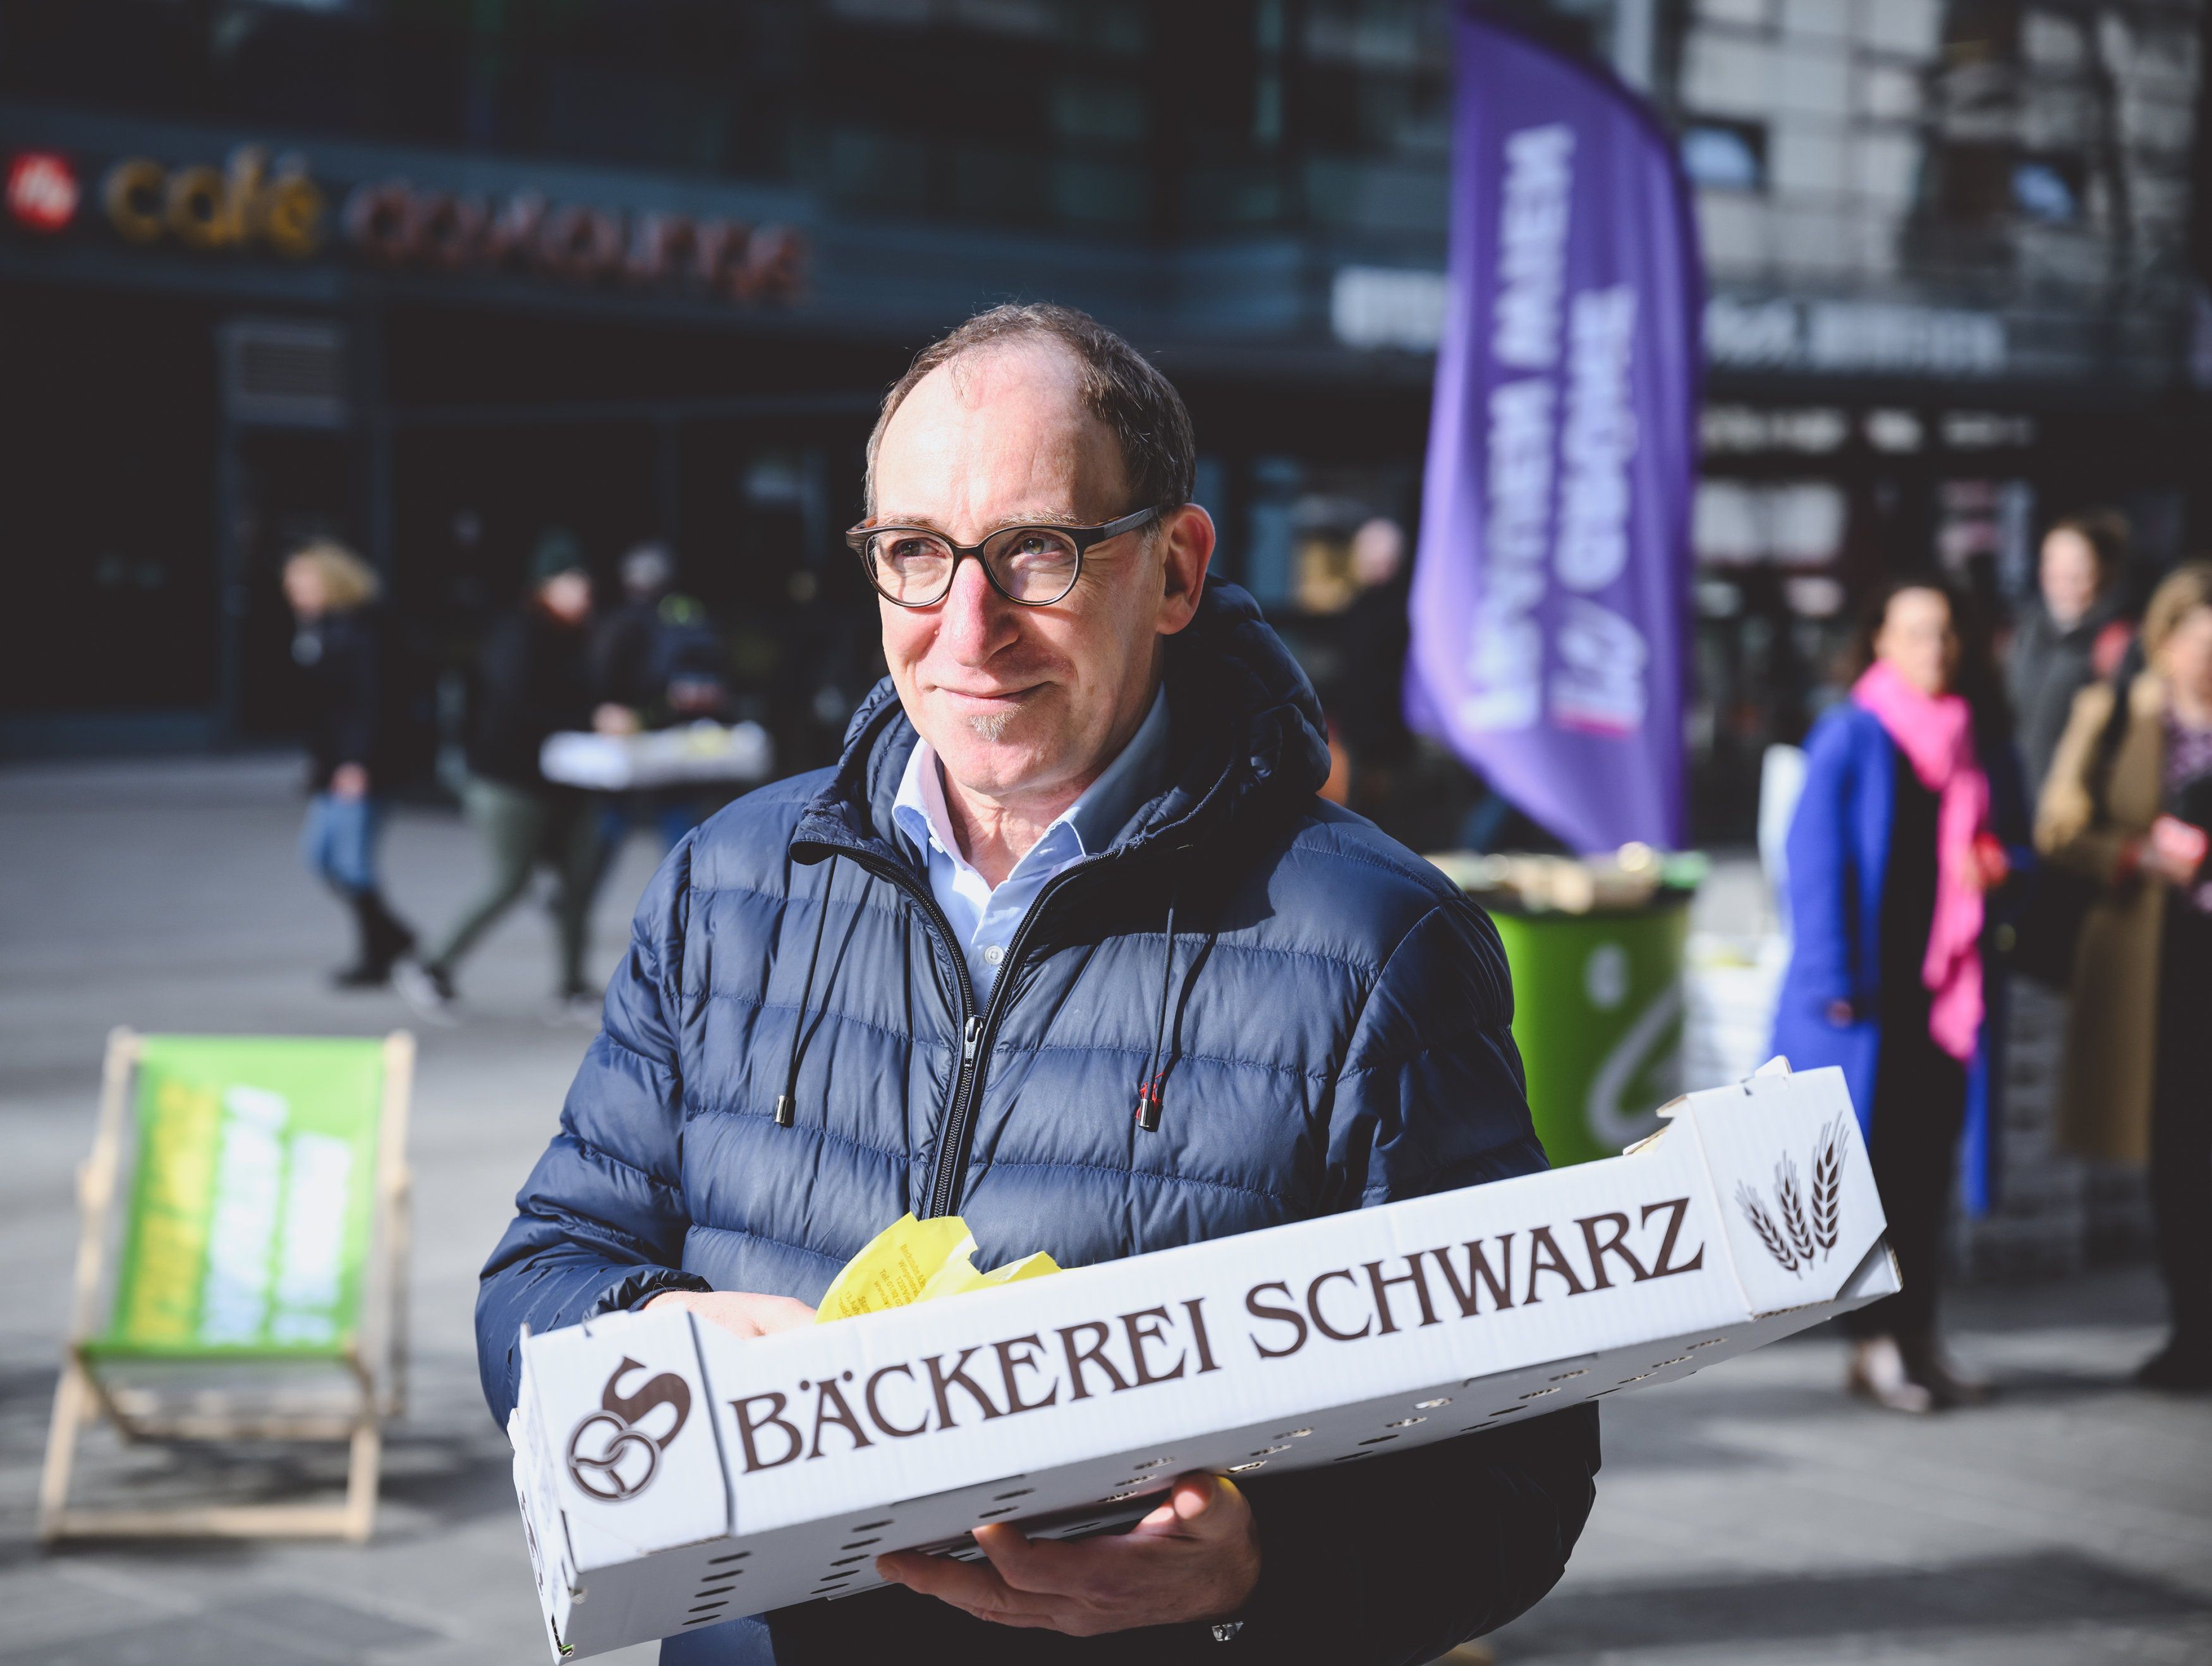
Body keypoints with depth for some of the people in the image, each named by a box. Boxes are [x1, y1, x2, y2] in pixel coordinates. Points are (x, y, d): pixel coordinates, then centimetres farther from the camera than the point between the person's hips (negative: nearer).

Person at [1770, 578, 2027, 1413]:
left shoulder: (1983, 742, 10)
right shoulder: (1850, 738, -4)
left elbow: (2016, 840, 19)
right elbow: (1815, 862, -6)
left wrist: (1998, 867, -6)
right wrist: (1835, 982, -12)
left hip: (1948, 989, 5)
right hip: (1870, 991, -4)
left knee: (1930, 1165, 8)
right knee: (1874, 1164, -2)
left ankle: (1918, 1337, 16)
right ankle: (1873, 1343, 4)